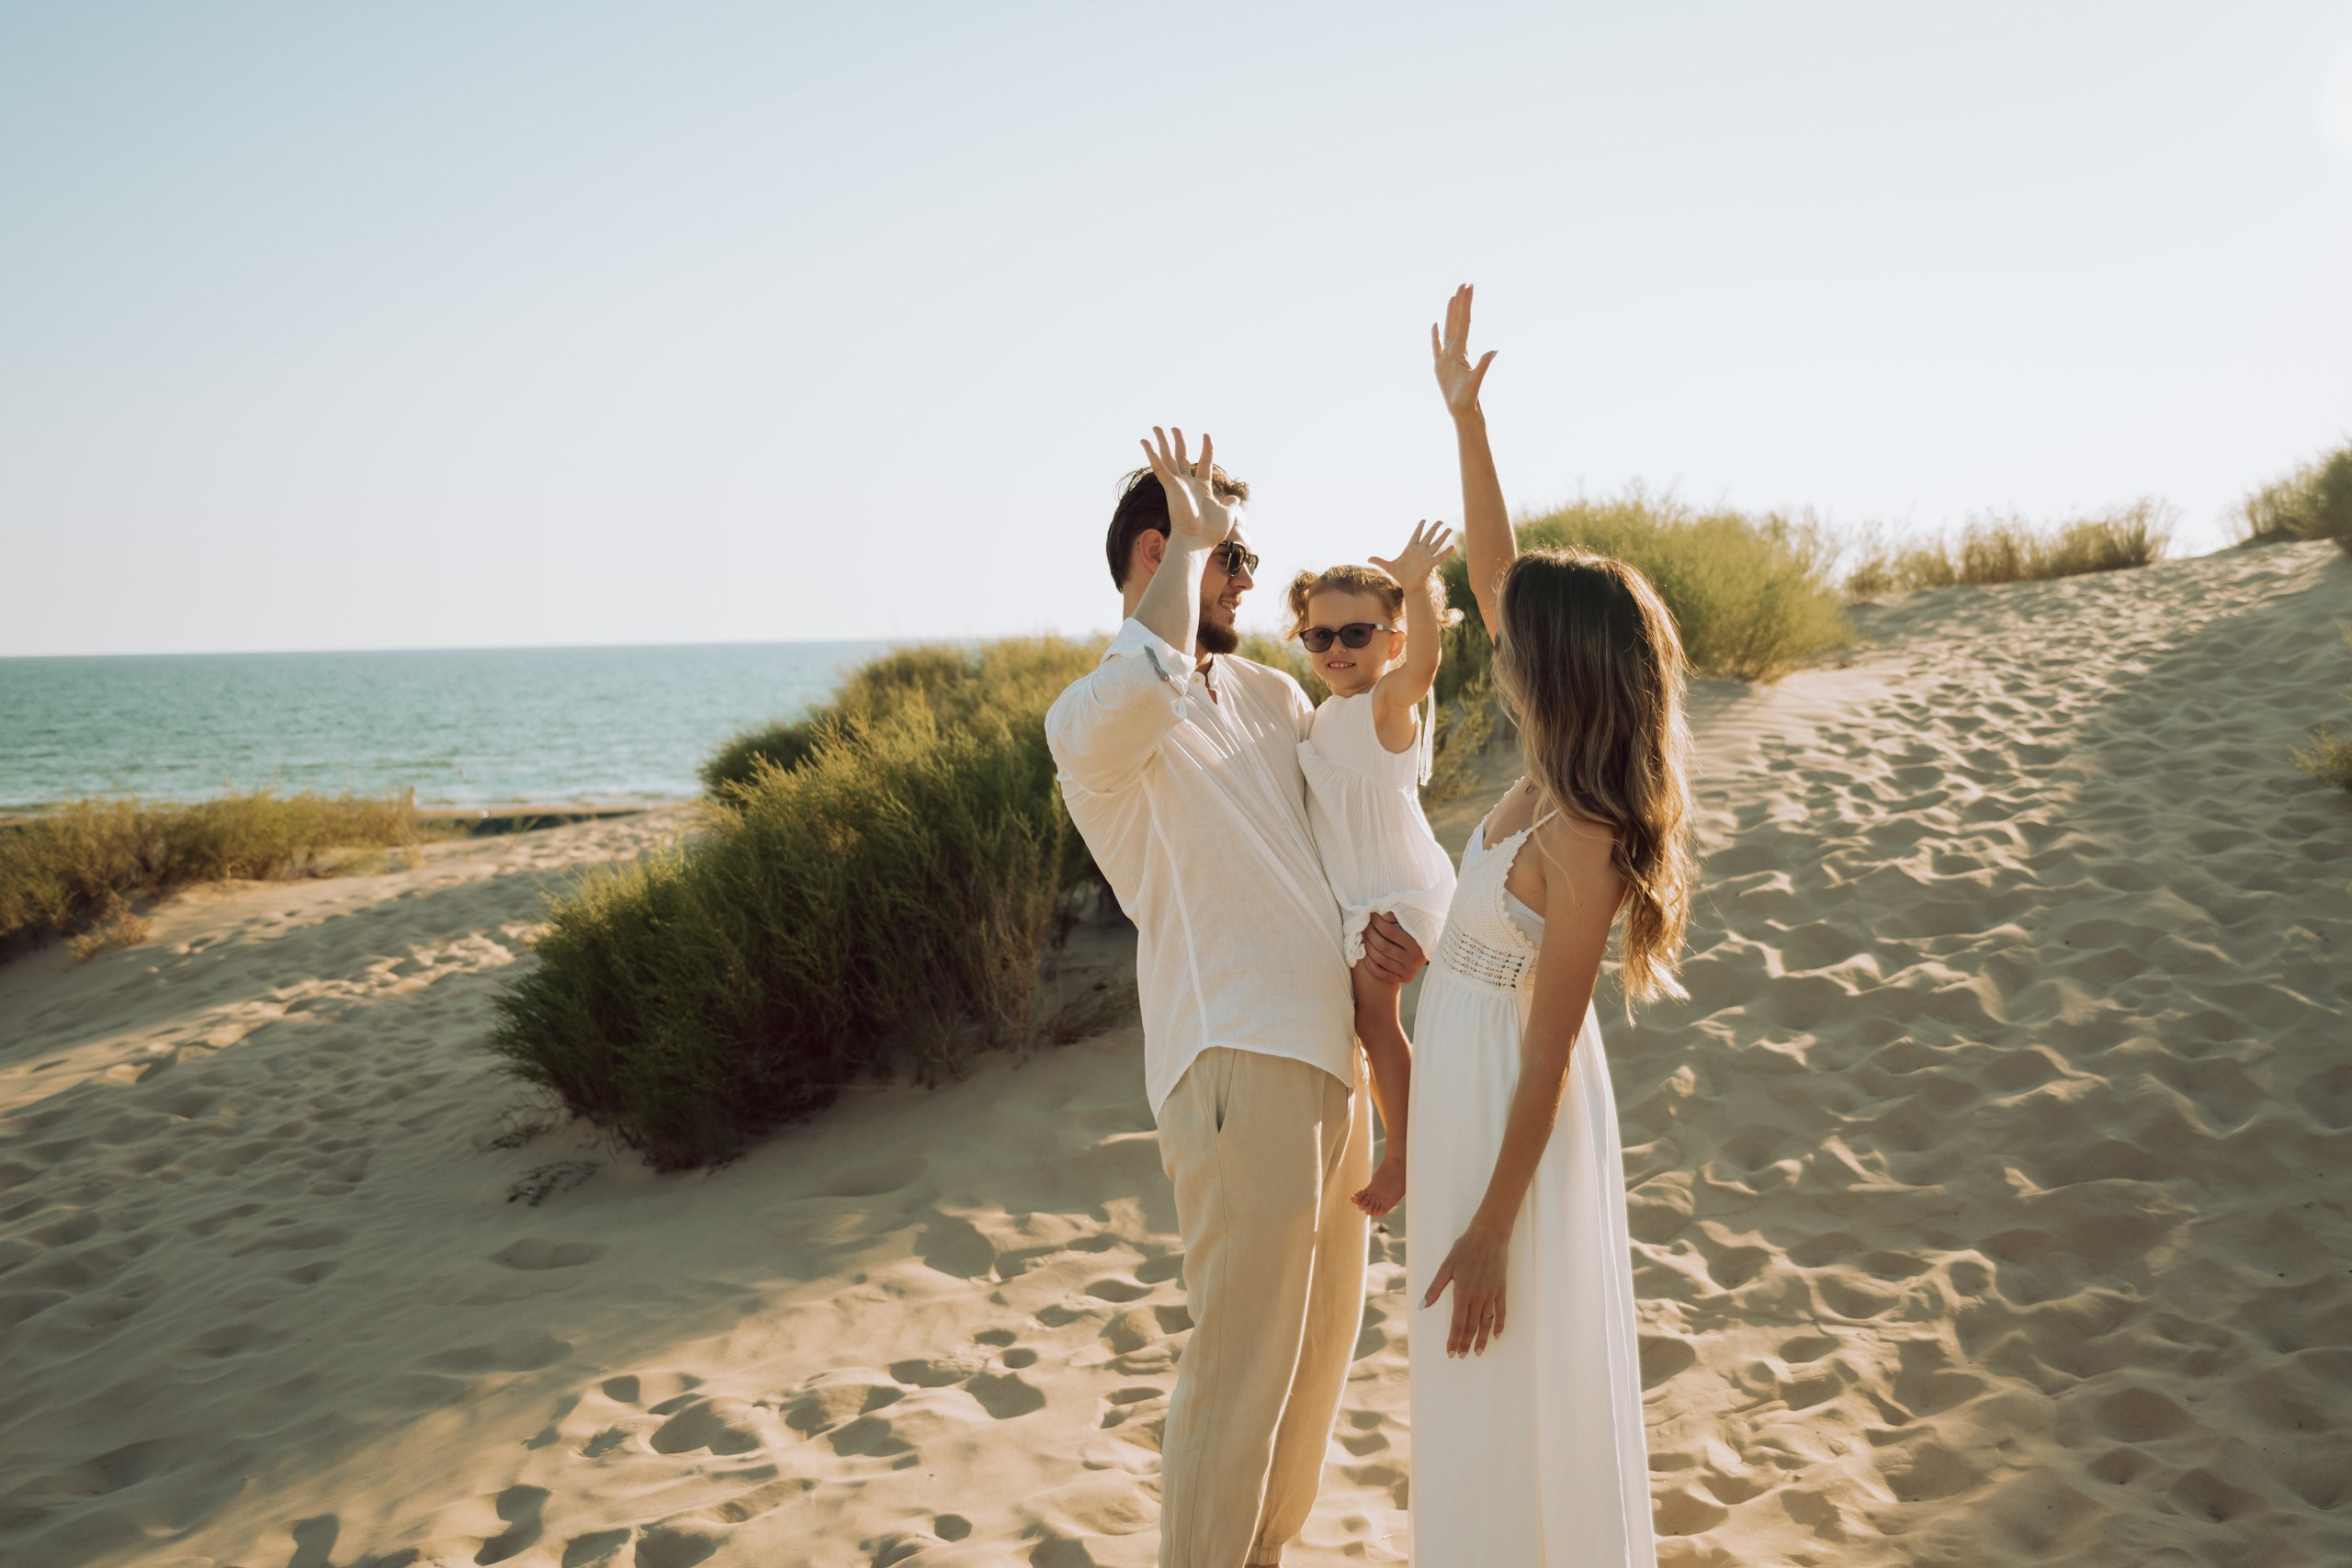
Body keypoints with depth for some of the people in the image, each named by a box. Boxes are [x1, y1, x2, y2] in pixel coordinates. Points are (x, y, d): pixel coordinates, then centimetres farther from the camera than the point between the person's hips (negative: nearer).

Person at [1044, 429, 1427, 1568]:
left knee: (1322, 1336, 19)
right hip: (1237, 1063, -8)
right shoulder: (1093, 721, -11)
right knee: (1242, 1357, -4)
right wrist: (1191, 536, -21)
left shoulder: (1273, 695, 14)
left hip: (1330, 1054, 9)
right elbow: (1143, 691, -36)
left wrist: (1380, 922, 2)